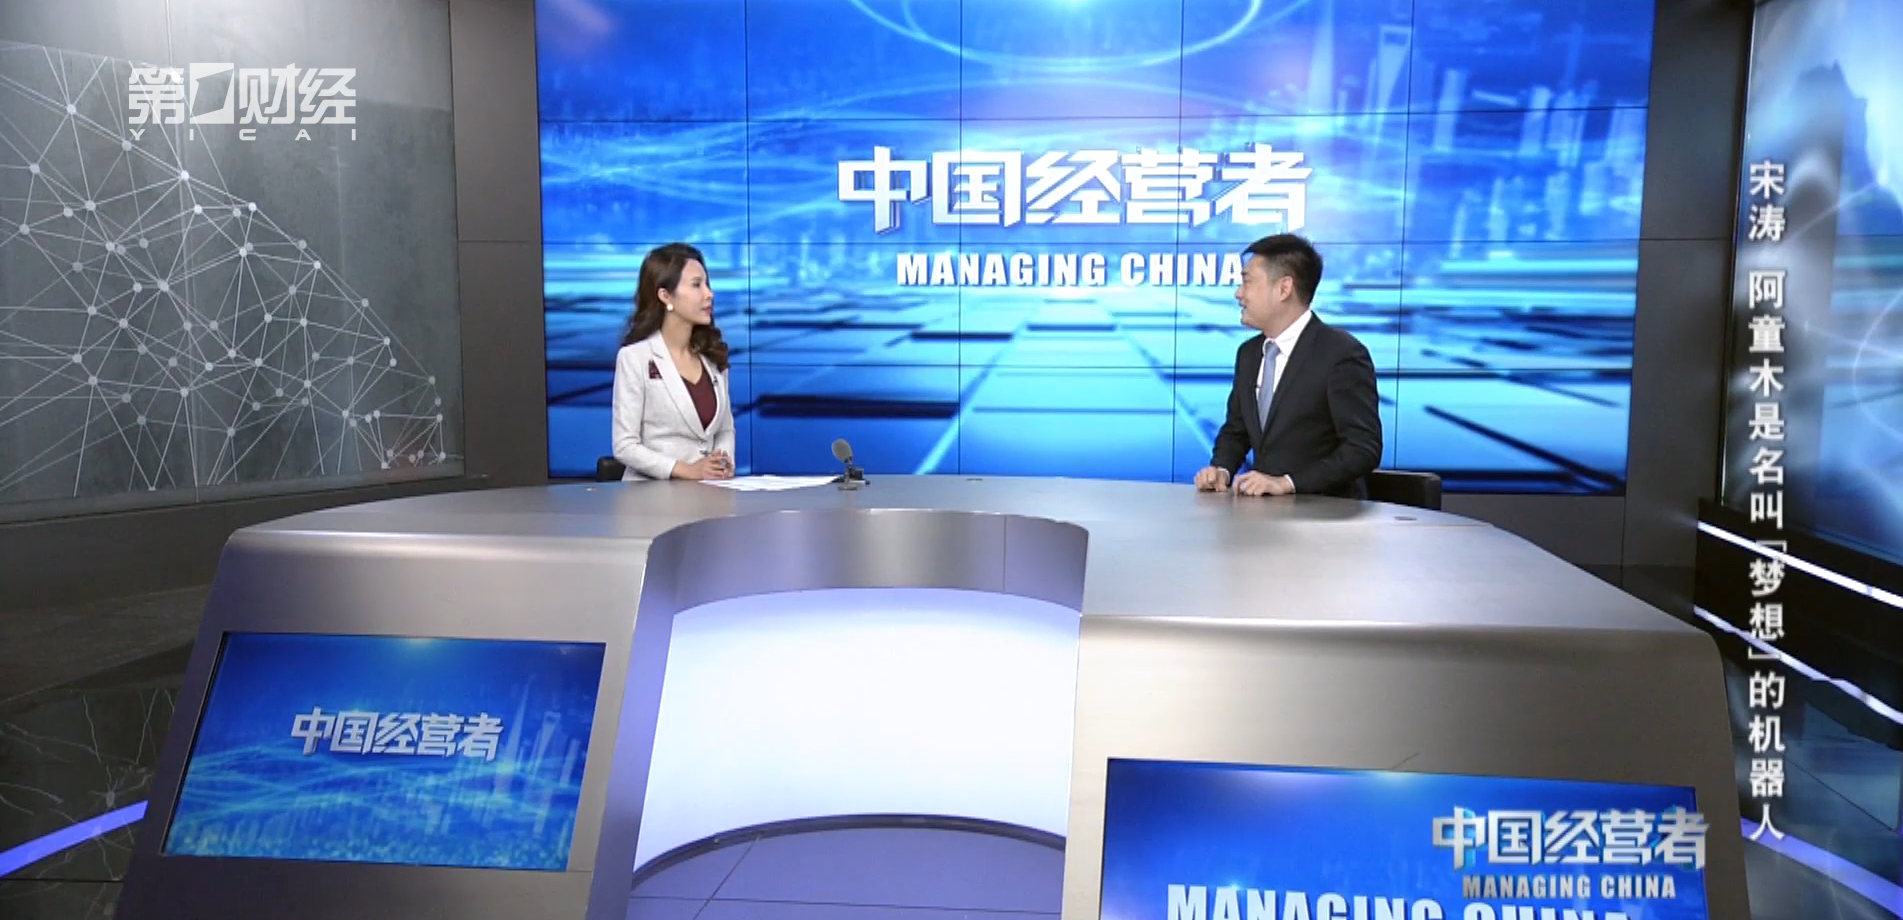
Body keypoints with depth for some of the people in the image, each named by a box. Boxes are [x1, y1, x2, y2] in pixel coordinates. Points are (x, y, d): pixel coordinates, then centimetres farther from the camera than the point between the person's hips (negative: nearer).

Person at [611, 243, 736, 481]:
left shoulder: (713, 355, 11)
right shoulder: (635, 356, -5)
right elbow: (625, 446, -9)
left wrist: (725, 465, -4)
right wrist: (687, 471, -17)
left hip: (707, 489, 4)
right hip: (654, 490, -4)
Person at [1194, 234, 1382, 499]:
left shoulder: (1343, 355, -11)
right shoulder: (1249, 353, 11)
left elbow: (1364, 449, -15)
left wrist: (1287, 483, -22)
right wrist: (1221, 469, -1)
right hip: (1264, 507, 6)